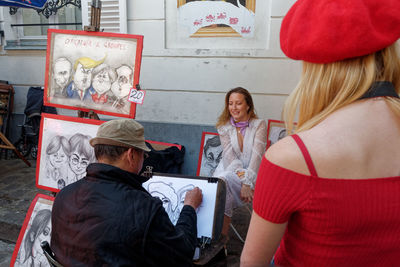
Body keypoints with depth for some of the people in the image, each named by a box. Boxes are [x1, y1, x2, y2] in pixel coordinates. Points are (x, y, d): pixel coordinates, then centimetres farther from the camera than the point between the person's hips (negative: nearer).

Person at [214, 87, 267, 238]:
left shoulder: (259, 125, 1)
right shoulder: (224, 127, 7)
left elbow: (257, 155, -10)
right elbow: (229, 156, -5)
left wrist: (247, 183, -23)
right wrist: (244, 182, -20)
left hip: (253, 173, -2)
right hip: (229, 169, 2)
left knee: (226, 179, -31)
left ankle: (222, 234, -22)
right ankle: (222, 234, -22)